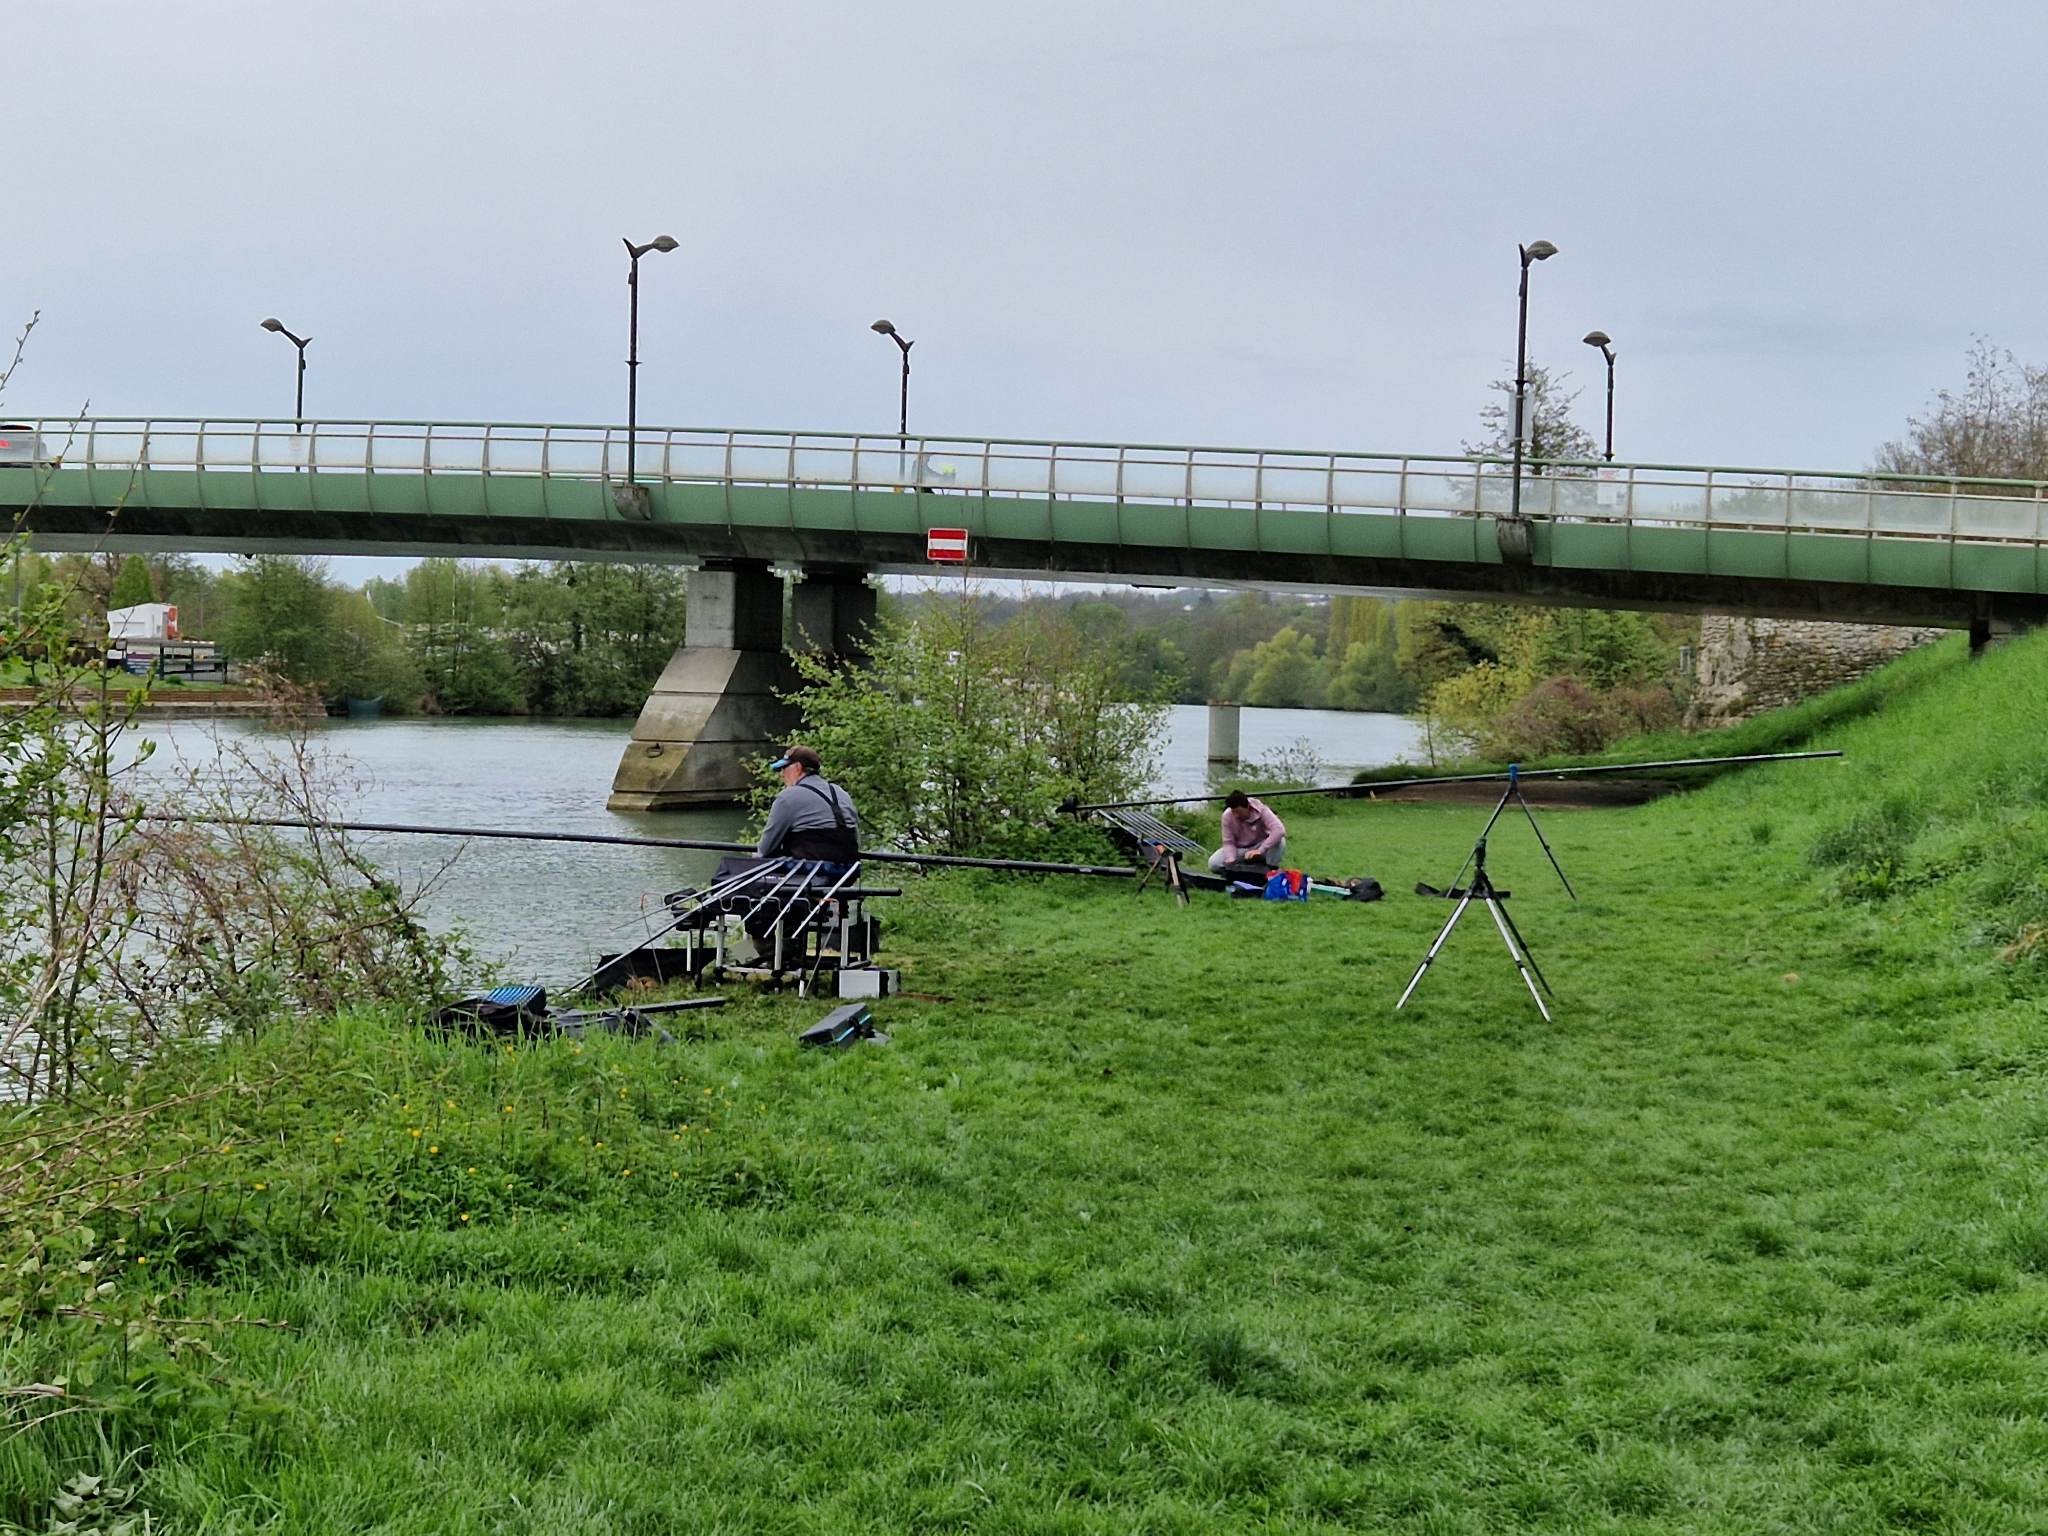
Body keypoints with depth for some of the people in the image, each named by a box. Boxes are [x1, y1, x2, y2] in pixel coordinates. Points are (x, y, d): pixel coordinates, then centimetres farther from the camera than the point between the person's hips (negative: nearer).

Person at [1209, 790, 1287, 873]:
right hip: (1239, 849, 2)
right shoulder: (1227, 816, -18)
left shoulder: (1261, 810, -25)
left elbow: (1280, 830, -38)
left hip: (1259, 846, -1)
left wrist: (1260, 850, -46)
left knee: (1280, 841, -32)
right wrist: (1231, 861, -35)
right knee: (1213, 863, -23)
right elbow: (1229, 842, -14)